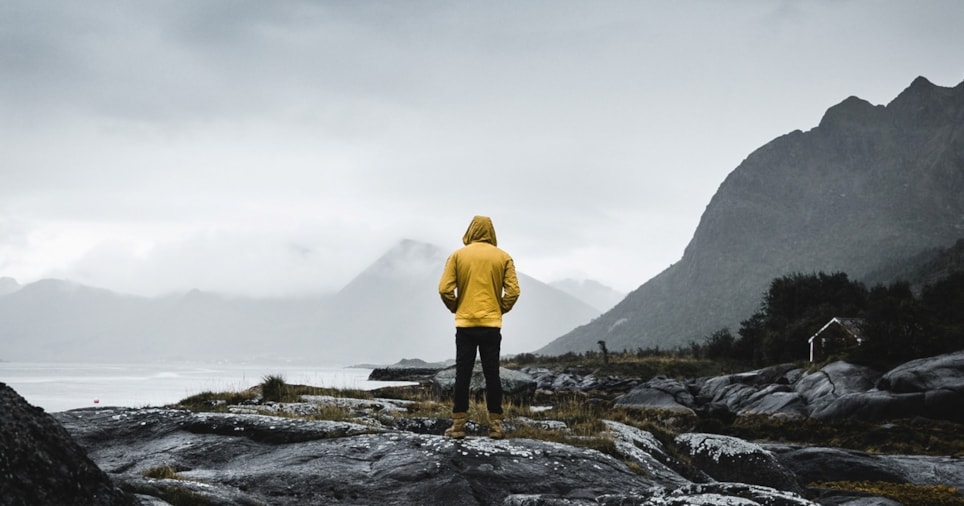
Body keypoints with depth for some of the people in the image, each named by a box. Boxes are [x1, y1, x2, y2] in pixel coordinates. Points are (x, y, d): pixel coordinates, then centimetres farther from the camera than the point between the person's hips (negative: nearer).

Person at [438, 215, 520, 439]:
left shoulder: (458, 255, 0)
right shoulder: (503, 257, 1)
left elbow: (445, 289, -5)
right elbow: (513, 291, -4)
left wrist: (455, 308, 12)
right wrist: (501, 310, 11)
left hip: (465, 324, 0)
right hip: (491, 324, 0)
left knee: (462, 374, 4)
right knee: (492, 374, 5)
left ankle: (458, 424, 4)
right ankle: (495, 424, 6)